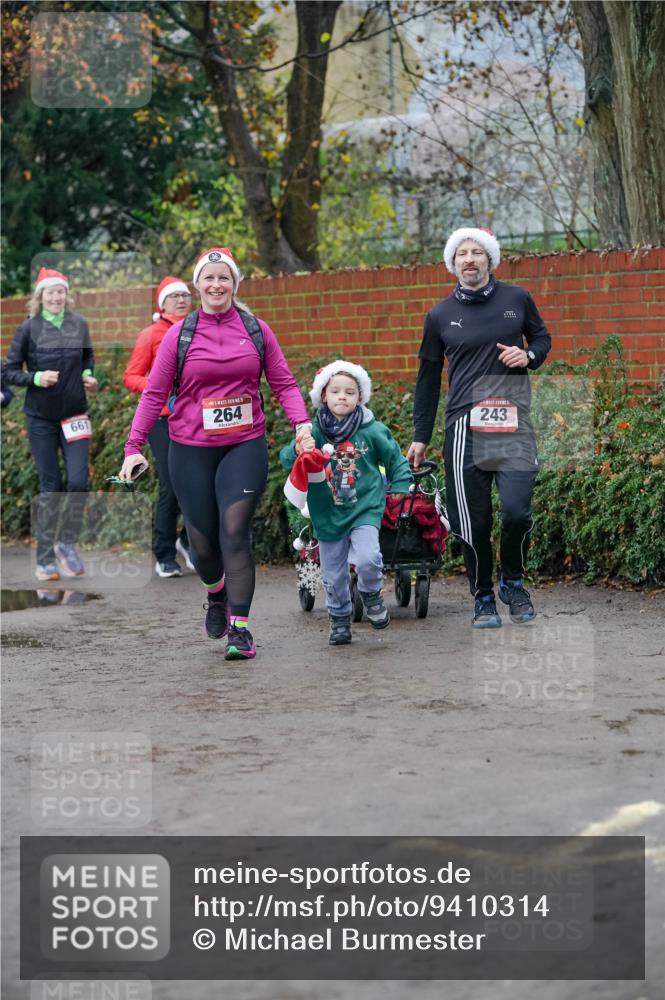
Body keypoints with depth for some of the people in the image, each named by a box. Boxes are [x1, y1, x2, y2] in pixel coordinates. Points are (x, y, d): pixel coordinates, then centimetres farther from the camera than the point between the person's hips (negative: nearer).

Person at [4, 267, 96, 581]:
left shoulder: (79, 325, 1)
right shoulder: (28, 329, -6)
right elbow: (9, 371, -2)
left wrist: (89, 376, -2)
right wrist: (36, 378, -19)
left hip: (75, 415, 2)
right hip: (41, 418, -2)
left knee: (79, 482, -9)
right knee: (50, 487, 2)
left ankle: (66, 542, 14)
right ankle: (45, 560, 11)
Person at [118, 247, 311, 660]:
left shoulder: (256, 330, 4)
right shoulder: (180, 334, 2)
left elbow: (284, 382, 6)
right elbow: (154, 394, 3)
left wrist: (302, 422, -10)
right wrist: (134, 447, -3)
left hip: (245, 446, -1)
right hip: (191, 451, 1)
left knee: (235, 532, -15)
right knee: (203, 542, 4)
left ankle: (240, 627, -12)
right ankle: (217, 595, 37)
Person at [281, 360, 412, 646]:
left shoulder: (372, 431, -6)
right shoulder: (314, 432, -6)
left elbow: (397, 461, 9)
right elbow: (286, 460, -11)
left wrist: (399, 492, 0)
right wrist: (298, 450, -31)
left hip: (365, 509, -1)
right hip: (327, 514, 2)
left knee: (367, 558, -23)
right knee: (333, 575, 9)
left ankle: (370, 593, 8)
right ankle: (340, 620, 31)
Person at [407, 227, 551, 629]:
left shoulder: (517, 299, 7)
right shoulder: (440, 316, 9)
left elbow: (542, 338, 22)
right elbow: (428, 379, 14)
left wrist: (529, 355, -3)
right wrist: (420, 437, 13)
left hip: (513, 421, -1)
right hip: (465, 426, 1)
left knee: (517, 510, -13)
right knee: (474, 522, 0)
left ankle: (513, 583, 14)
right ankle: (483, 599, 18)